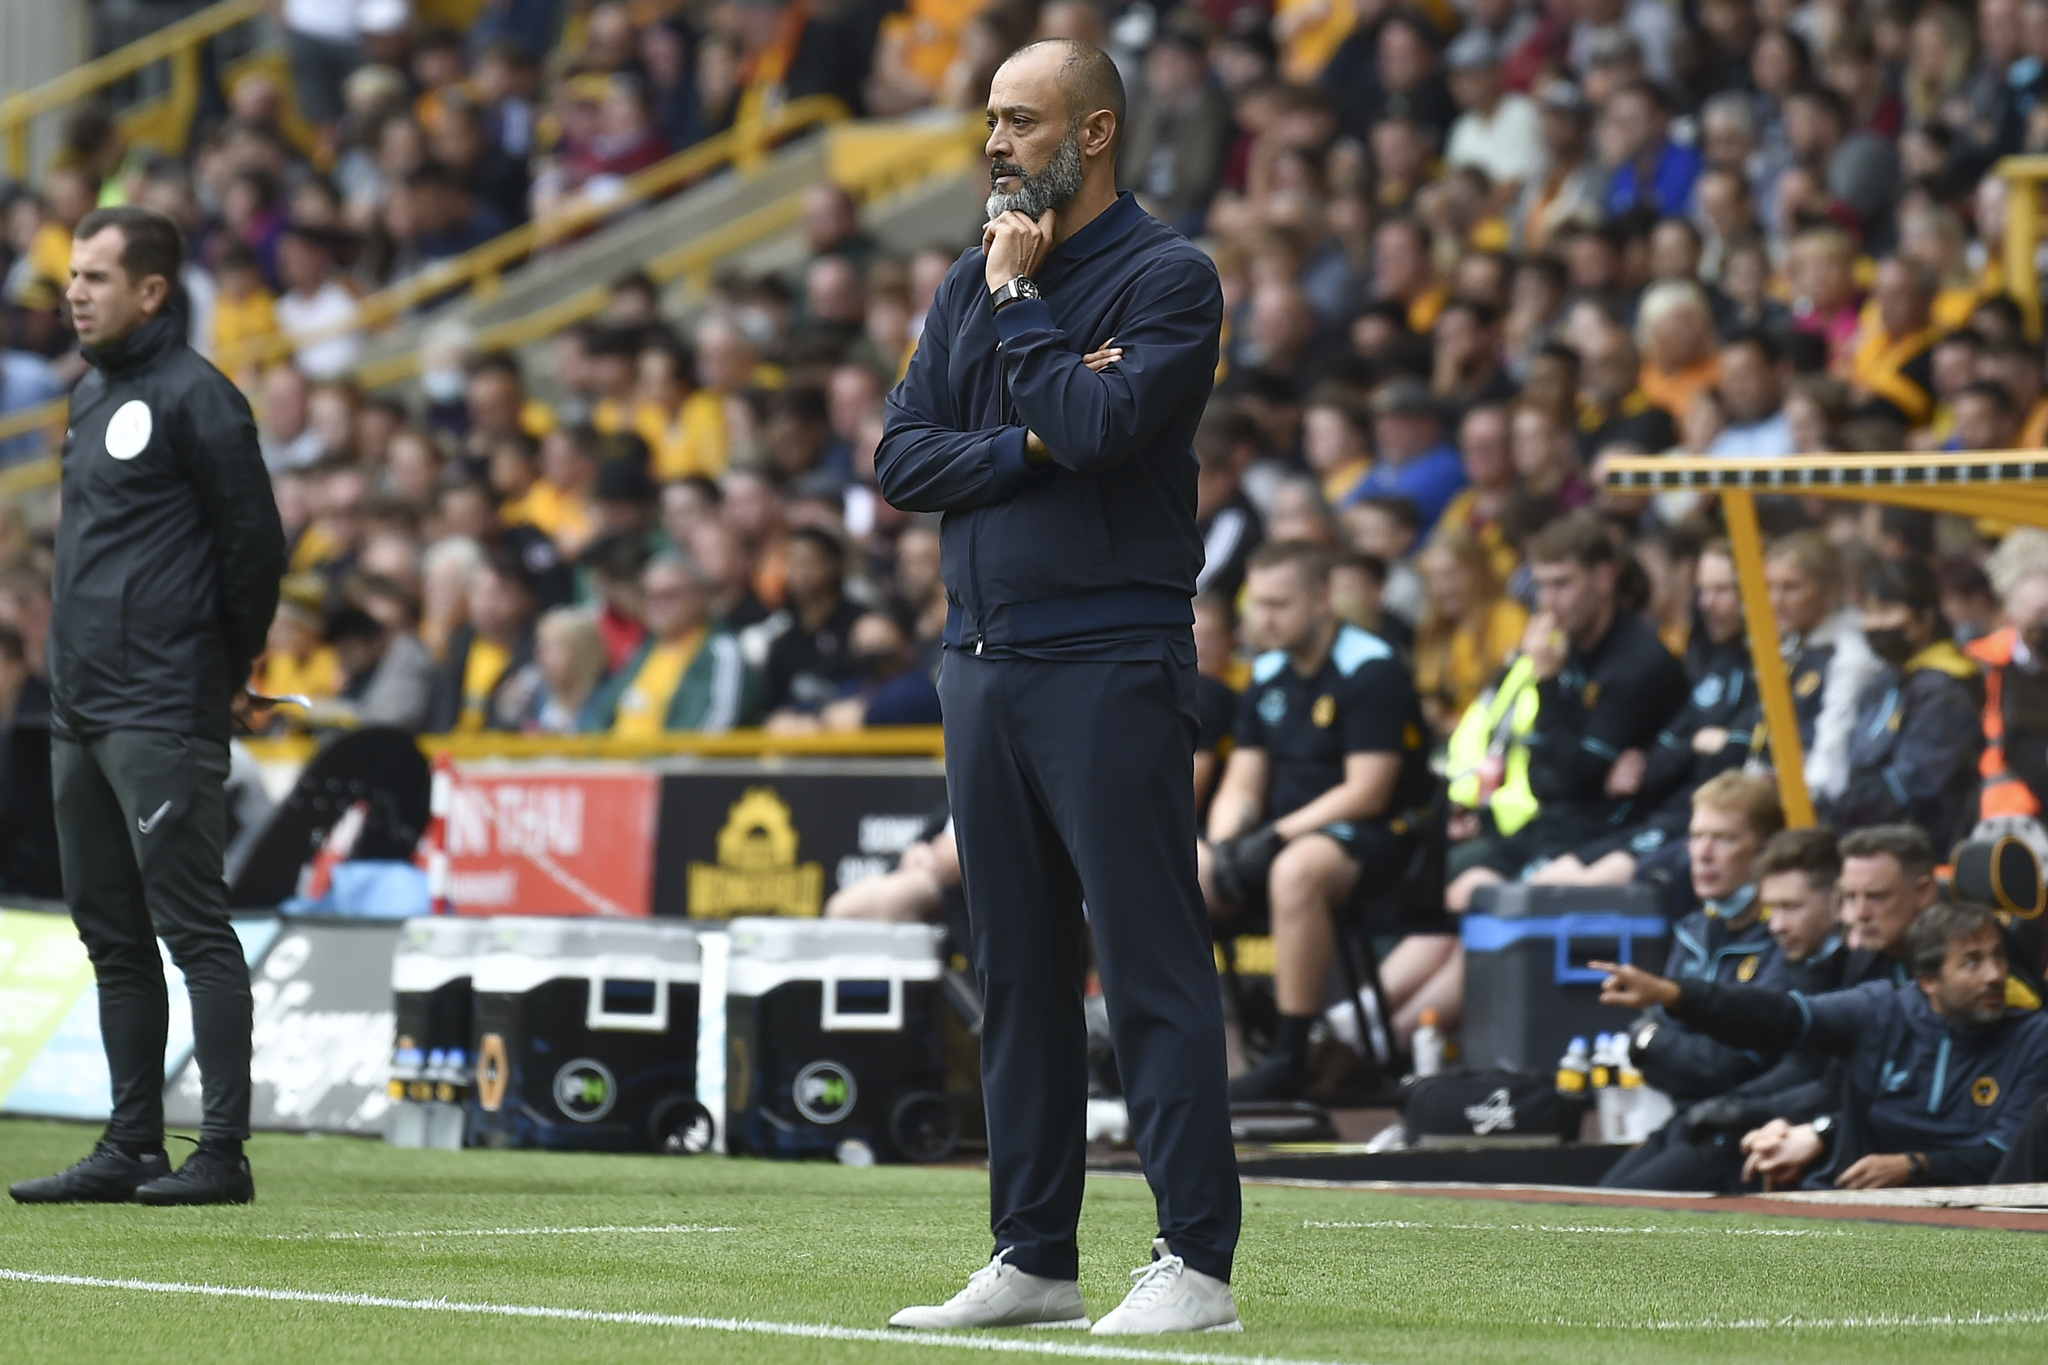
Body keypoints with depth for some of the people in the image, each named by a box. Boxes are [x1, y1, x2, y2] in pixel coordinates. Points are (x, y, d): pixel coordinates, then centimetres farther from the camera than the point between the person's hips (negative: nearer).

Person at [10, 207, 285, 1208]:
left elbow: (255, 539, -11)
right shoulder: (91, 395, 17)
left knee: (192, 926, -8)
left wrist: (227, 666, -2)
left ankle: (224, 1152, -8)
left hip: (163, 713, -9)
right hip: (79, 711, 9)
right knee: (112, 936, 10)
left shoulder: (194, 397, -10)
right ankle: (131, 1148, 15)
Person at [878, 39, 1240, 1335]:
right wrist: (1021, 451, -8)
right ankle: (1034, 1259, 15)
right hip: (985, 663, 7)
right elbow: (903, 457, 8)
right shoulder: (972, 280, 16)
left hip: (1112, 667, -7)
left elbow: (1095, 424, -18)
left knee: (1151, 963, -9)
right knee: (1019, 970, 10)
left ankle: (1198, 1260, -8)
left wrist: (1021, 298, -8)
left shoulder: (1167, 277, -4)